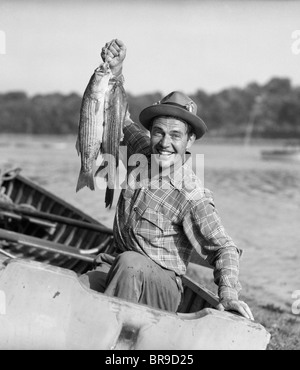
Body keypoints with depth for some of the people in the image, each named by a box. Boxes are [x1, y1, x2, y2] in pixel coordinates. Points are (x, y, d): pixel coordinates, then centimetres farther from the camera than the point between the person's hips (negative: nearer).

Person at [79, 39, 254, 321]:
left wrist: (229, 293, -36)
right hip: (117, 267, 5)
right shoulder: (142, 149, 2)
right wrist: (115, 70, 1)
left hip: (161, 286, -5)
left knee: (130, 264, -39)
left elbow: (222, 247, -18)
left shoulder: (192, 196, -17)